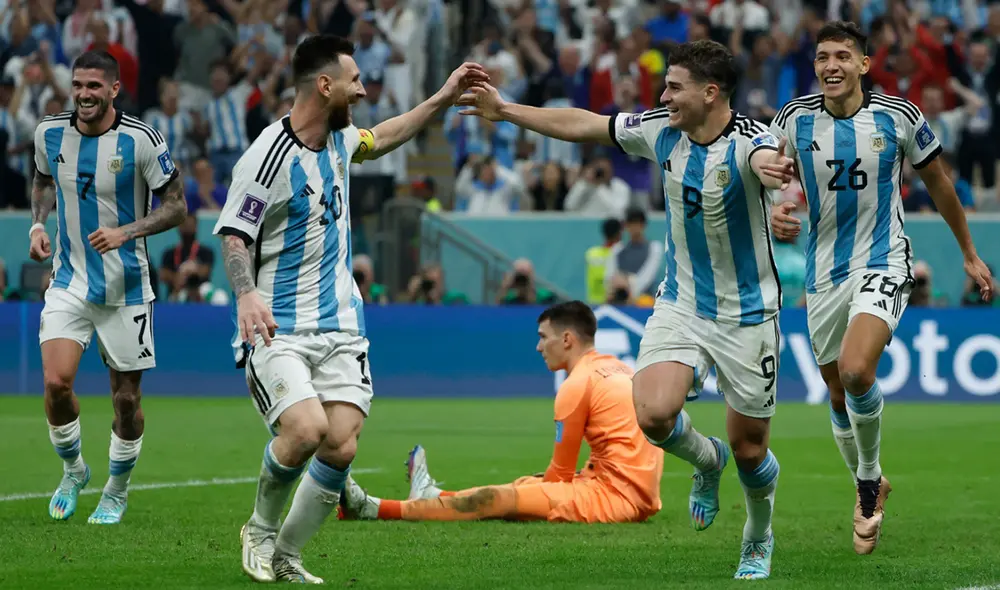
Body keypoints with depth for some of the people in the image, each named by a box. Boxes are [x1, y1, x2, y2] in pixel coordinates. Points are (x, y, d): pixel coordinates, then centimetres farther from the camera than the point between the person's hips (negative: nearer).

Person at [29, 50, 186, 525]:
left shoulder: (141, 141, -13)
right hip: (68, 280, 2)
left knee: (126, 396, 4)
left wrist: (126, 232, -21)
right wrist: (38, 223, 1)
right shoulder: (50, 133, -1)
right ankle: (72, 471, 13)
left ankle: (117, 491, 27)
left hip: (124, 286, -2)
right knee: (56, 383, -15)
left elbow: (175, 206, -7)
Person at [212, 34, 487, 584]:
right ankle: (260, 531, 2)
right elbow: (233, 237, -16)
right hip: (276, 329, -7)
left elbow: (379, 138, 32)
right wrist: (247, 293, -34)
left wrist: (442, 98, 32)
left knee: (341, 446, -9)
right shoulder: (267, 158, -16)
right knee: (306, 429, -26)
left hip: (340, 326, 7)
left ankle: (286, 556, 8)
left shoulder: (337, 138, 9)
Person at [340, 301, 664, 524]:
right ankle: (436, 498, 41)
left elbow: (561, 472, -3)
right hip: (642, 495, 9)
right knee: (528, 484, 24)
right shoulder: (621, 371, 20)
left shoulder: (579, 383, -9)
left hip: (615, 496, -9)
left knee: (497, 499, -6)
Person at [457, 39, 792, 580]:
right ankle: (706, 460, 16)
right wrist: (504, 109, 7)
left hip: (746, 315, -4)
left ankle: (758, 541, 38)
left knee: (748, 449, 5)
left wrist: (772, 168, -73)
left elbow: (766, 157, -48)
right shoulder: (662, 130, -6)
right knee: (652, 413, -21)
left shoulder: (748, 140, -23)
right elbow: (582, 125, 6)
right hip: (680, 302, 4)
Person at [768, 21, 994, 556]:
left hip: (883, 264, -3)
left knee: (856, 371, -26)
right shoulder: (795, 120, -4)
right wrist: (774, 214, -19)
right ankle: (869, 490, 35)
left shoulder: (898, 117, -7)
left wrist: (970, 253, 15)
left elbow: (938, 184, 7)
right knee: (838, 394, 11)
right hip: (824, 271, 3)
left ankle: (868, 477, -2)